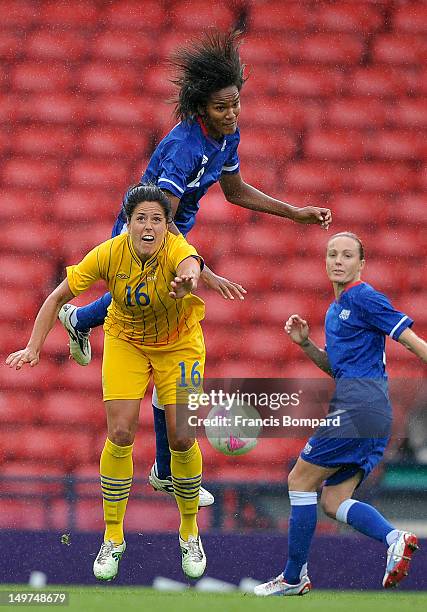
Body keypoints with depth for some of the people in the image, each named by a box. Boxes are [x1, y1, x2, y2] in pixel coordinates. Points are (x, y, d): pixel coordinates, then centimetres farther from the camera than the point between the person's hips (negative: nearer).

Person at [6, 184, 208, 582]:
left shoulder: (175, 249, -31)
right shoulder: (109, 254, -24)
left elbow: (191, 264, -57)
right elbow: (58, 297, -15)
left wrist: (188, 278, -81)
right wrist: (33, 348, -24)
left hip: (178, 345, -1)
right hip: (125, 342, 1)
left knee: (181, 439, -7)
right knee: (120, 434, -11)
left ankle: (189, 533, 17)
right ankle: (112, 538, 5)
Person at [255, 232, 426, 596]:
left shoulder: (362, 297, -6)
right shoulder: (335, 309, 22)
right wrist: (305, 343, 14)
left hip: (358, 407, -10)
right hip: (373, 416, 10)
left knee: (300, 481, -1)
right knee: (332, 502, 5)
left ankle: (294, 577, 4)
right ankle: (394, 539, -15)